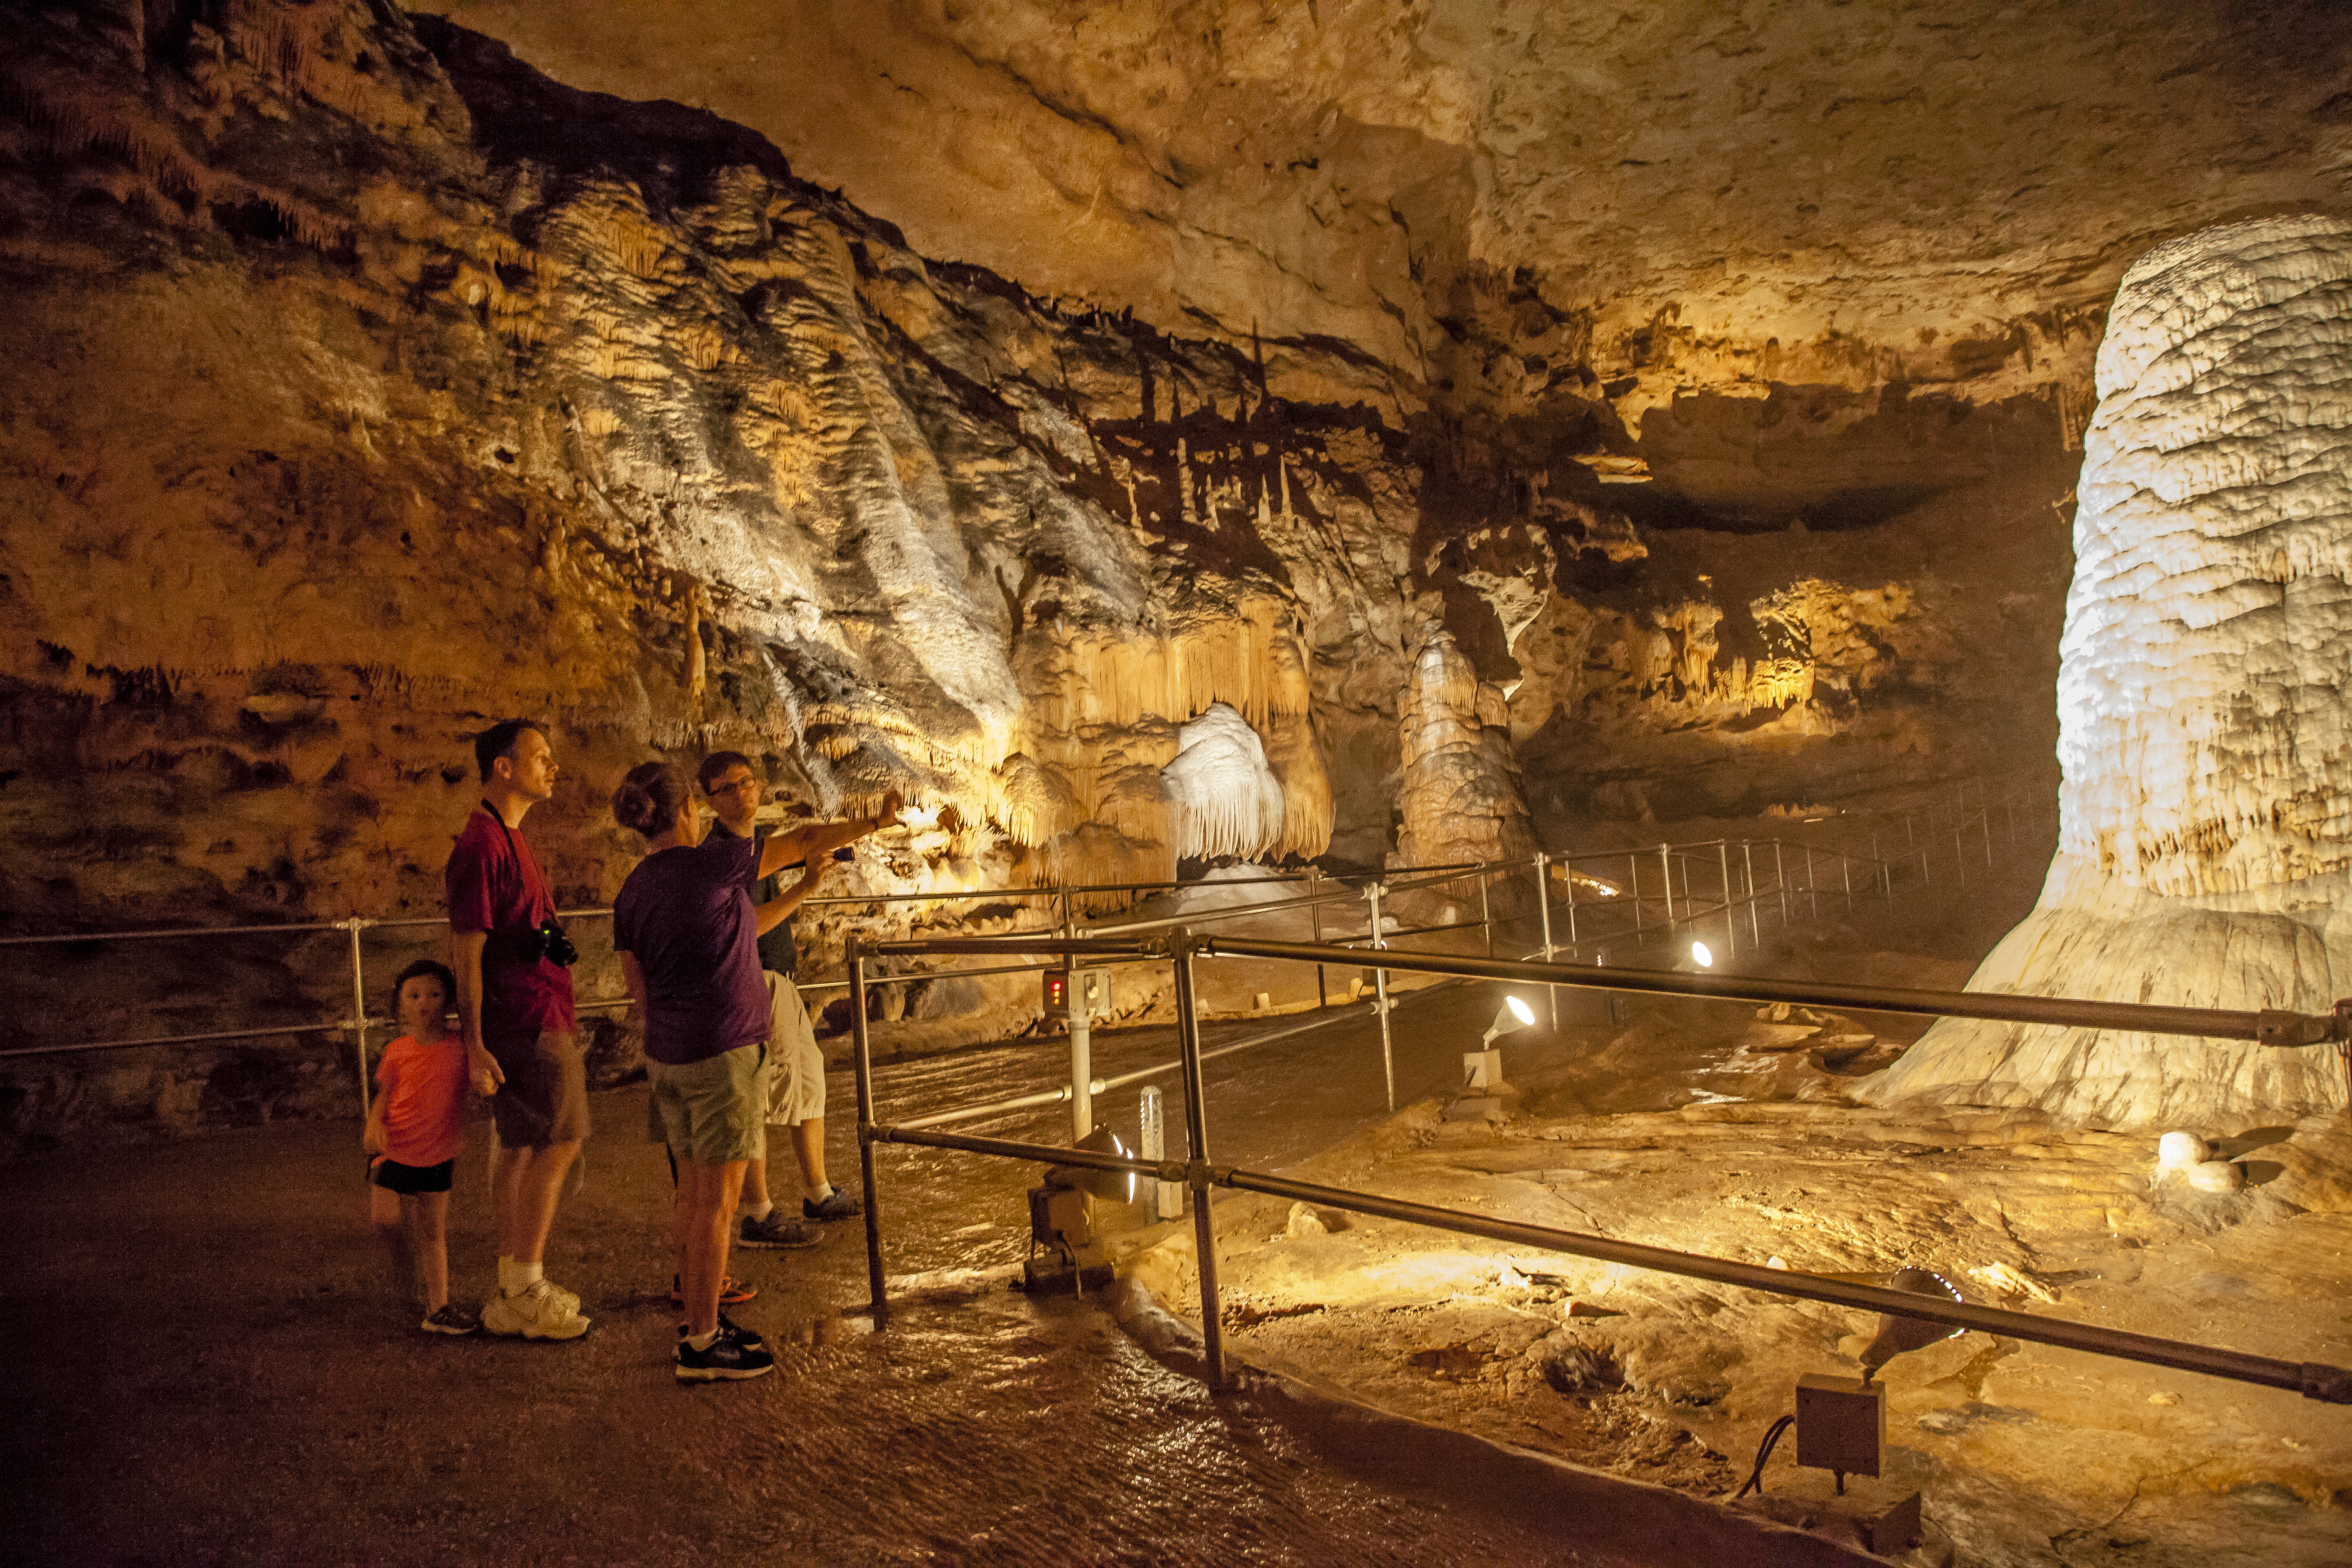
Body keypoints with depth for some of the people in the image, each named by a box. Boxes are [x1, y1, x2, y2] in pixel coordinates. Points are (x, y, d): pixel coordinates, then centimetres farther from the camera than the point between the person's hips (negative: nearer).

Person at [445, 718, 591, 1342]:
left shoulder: (507, 839, 16)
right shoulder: (481, 843, -15)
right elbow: (467, 950, -18)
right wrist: (475, 1045, -20)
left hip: (541, 1018, 10)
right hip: (528, 1023, -10)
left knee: (519, 1146, 12)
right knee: (559, 1141, -6)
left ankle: (515, 1288, 19)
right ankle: (525, 1289, 2)